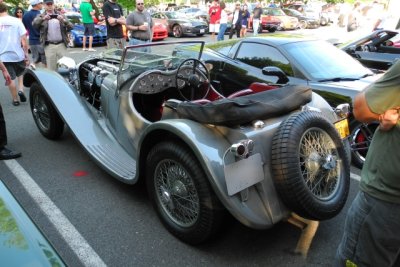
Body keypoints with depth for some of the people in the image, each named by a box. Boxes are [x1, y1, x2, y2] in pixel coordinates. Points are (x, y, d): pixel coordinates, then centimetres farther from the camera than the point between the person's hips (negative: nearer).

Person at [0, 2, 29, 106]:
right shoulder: (16, 21, -5)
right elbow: (24, 40, -9)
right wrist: (26, 55, -2)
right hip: (18, 54, 0)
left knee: (11, 78, 10)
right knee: (21, 74, 24)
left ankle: (15, 99, 16)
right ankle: (21, 90, 4)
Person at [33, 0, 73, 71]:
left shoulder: (60, 15, 12)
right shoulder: (41, 16, 8)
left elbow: (71, 27, 2)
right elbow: (34, 24, -10)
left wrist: (63, 20, -16)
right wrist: (43, 19, -26)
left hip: (61, 45, 1)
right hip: (49, 46, -1)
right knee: (51, 68, 0)